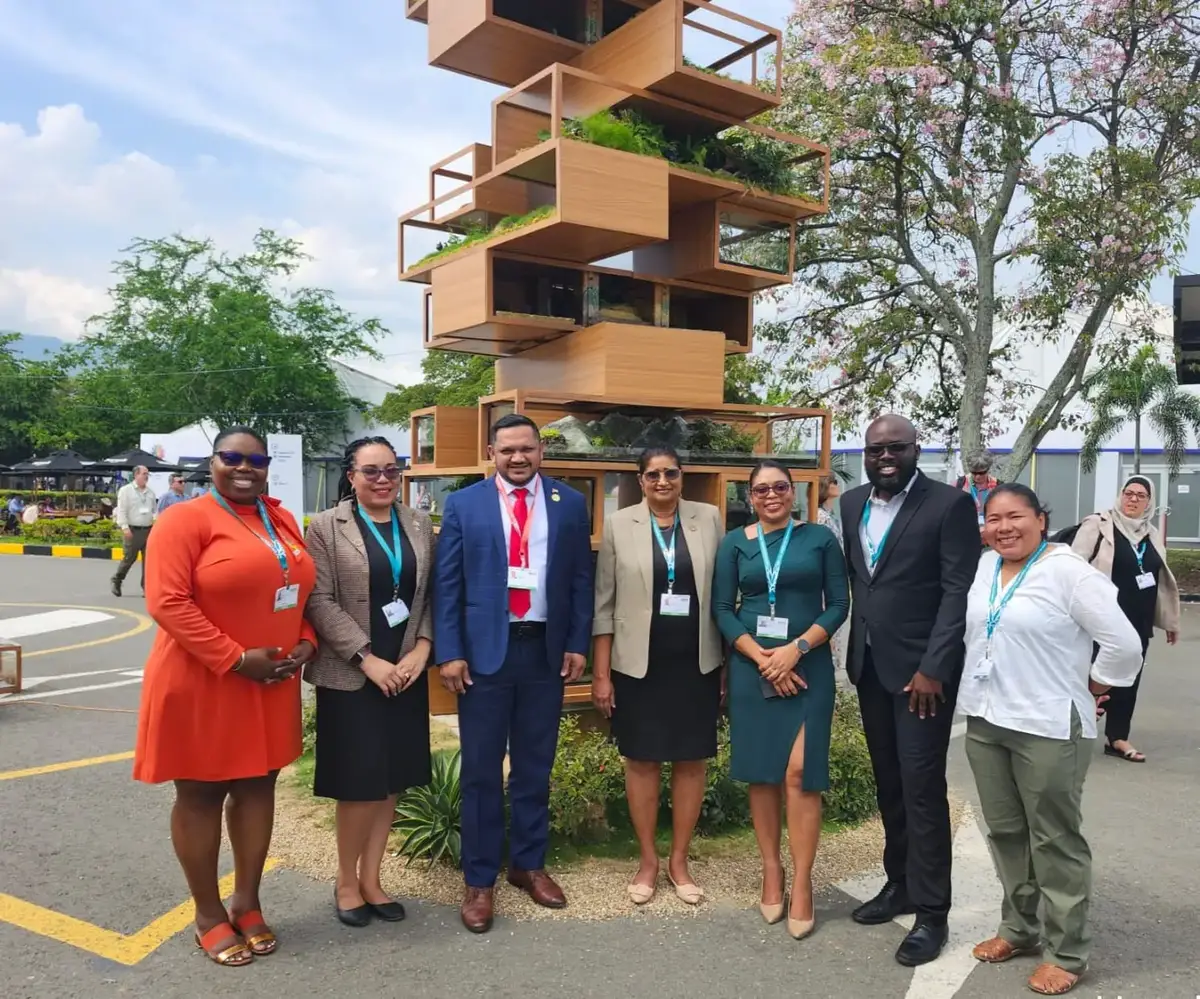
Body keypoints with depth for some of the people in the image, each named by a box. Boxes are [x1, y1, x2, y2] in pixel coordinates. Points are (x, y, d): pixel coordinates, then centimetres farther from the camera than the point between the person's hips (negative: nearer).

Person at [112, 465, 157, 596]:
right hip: (133, 530, -4)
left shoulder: (150, 492, 14)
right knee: (129, 558, 0)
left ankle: (147, 587, 5)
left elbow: (155, 510, 19)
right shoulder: (126, 490, -2)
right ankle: (116, 580, 23)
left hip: (149, 530, 5)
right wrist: (125, 527, -16)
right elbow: (121, 510, -8)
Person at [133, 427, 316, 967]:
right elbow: (167, 602, -19)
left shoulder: (282, 520, 9)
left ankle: (247, 903, 29)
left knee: (258, 787, 13)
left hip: (273, 684, 6)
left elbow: (301, 589, 16)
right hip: (202, 684, -6)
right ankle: (208, 914, 24)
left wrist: (305, 643, -2)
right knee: (200, 795, 8)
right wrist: (235, 659, -21)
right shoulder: (185, 519, -12)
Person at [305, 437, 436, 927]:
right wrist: (368, 659, -16)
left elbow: (432, 593, 7)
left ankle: (371, 879, 25)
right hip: (351, 675, -4)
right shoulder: (327, 526, -4)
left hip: (406, 672, 4)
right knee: (359, 782, 0)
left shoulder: (420, 524, 8)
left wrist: (422, 648, -7)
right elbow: (320, 602, -10)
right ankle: (346, 881, 22)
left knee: (392, 779, 10)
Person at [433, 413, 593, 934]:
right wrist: (449, 653, -8)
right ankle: (479, 880, 20)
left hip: (546, 650, 2)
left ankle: (529, 864, 30)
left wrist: (578, 645, 1)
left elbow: (581, 580, 6)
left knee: (535, 767, 13)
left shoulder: (570, 504, 5)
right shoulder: (463, 505, 0)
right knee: (482, 771, 6)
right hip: (484, 650, -2)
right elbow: (447, 584, -2)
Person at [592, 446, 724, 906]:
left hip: (697, 663, 1)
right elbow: (604, 603, 0)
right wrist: (600, 672, -3)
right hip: (638, 663, -1)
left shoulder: (709, 519, 2)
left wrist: (729, 662, 4)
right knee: (642, 761, 8)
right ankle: (647, 860, 25)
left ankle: (679, 861, 25)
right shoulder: (619, 524, -1)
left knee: (691, 761, 9)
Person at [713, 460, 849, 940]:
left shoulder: (820, 538, 2)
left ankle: (802, 882, 6)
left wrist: (796, 649, -13)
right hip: (751, 668, 2)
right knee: (761, 773, 7)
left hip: (808, 667, -1)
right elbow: (722, 609, 1)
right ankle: (771, 870, 21)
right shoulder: (735, 543, 5)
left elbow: (839, 603, -1)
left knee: (800, 773, -6)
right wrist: (761, 657, -11)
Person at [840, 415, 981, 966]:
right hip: (869, 665, 6)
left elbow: (960, 592, -13)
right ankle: (900, 883, 30)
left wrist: (933, 667, -18)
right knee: (888, 783, 16)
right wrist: (856, 648, 10)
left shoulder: (950, 504, -9)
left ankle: (931, 910, 11)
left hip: (921, 667, -6)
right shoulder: (852, 504, 9)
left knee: (922, 788, -1)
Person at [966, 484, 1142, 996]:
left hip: (1047, 728, -6)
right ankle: (1018, 927, 33)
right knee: (1004, 832, 17)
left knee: (1054, 839, 5)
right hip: (985, 721, 7)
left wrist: (1090, 686, -3)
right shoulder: (984, 567, 6)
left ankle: (1066, 953, 19)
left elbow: (1124, 643, -14)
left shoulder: (1067, 570, -14)